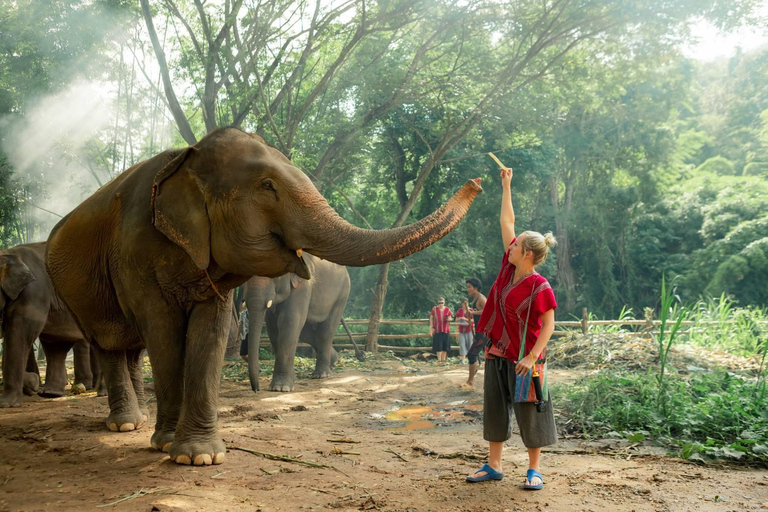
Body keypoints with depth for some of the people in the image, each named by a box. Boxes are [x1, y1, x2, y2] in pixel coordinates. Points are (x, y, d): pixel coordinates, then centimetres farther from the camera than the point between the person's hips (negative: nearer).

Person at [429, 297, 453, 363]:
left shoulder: (447, 310, 5)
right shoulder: (434, 309, 0)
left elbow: (450, 318, 9)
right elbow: (431, 318, 4)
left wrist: (449, 319, -16)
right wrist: (431, 327, -4)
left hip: (446, 330, 3)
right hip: (437, 330, -3)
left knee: (445, 346, 4)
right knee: (438, 346, -6)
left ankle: (443, 360, 13)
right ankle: (439, 360, -2)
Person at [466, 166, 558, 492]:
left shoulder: (539, 287, -17)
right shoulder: (509, 267, 0)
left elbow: (548, 325, -16)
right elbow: (507, 222, 5)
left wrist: (531, 358, -23)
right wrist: (506, 186, 9)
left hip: (522, 358, -7)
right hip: (497, 353, 7)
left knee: (529, 411, 3)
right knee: (495, 408, 12)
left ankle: (534, 470, 16)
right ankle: (493, 466, 22)